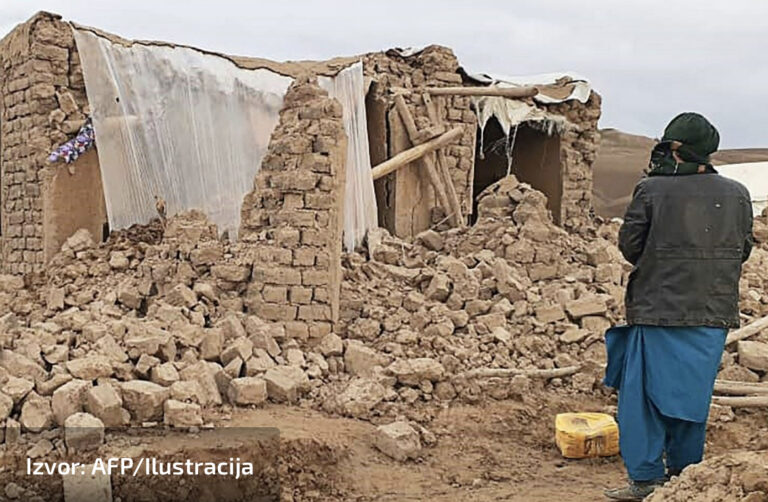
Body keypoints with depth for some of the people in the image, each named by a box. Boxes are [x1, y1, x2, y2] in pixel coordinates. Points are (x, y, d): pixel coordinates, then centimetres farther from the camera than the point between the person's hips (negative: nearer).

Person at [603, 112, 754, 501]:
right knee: (692, 396, 16)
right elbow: (743, 250, 10)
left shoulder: (652, 190, -12)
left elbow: (629, 244, -4)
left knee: (644, 396, 6)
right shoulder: (737, 194, 1)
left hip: (659, 310, -4)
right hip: (714, 313, 4)